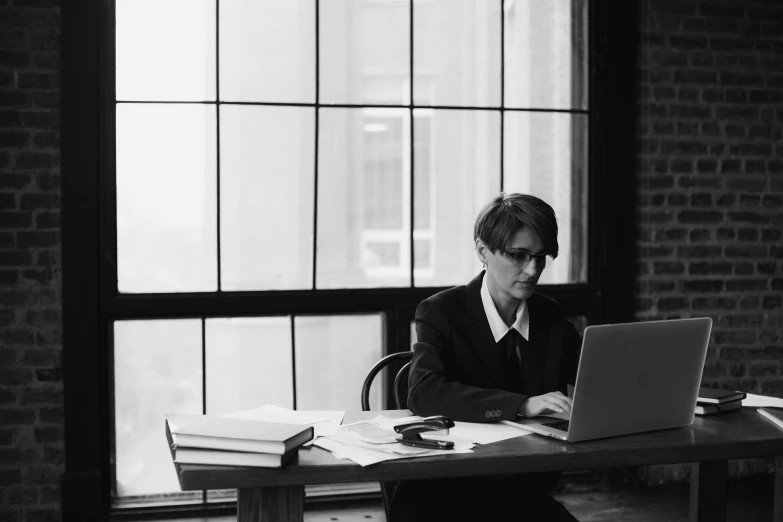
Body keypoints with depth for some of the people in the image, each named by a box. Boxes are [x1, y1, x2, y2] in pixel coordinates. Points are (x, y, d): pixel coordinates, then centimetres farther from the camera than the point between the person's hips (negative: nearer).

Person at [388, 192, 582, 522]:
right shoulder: (441, 312, -6)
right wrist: (523, 405, -30)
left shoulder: (549, 316, 8)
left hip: (527, 490, 3)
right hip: (448, 489, -3)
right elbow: (423, 392, -22)